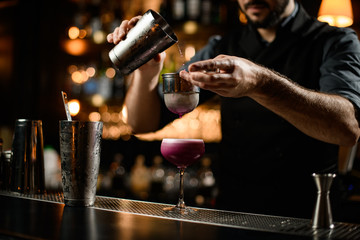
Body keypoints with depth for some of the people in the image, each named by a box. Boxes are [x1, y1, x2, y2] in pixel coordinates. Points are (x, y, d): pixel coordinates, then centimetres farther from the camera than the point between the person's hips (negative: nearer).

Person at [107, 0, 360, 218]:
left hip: (308, 220, -2)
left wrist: (260, 83, -35)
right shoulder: (222, 47, 11)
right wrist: (147, 70, -11)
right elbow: (143, 122, 9)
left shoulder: (334, 42, 1)